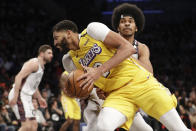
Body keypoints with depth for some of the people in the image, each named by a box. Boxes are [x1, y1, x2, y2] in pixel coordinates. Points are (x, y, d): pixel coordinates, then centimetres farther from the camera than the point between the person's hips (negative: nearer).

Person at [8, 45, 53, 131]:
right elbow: (19, 77, -22)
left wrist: (40, 98, 27)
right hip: (19, 95, -11)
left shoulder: (41, 67, 20)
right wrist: (15, 96, -29)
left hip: (26, 97, 11)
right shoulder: (34, 63, -12)